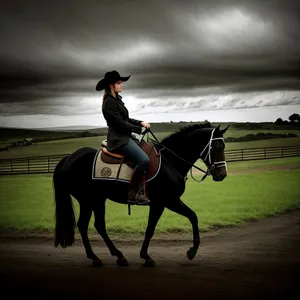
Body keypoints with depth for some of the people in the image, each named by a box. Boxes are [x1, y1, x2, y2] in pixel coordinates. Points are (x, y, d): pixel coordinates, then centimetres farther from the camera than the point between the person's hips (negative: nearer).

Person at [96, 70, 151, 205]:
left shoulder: (116, 100, 17)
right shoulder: (109, 102, -13)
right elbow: (120, 123, -18)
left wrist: (141, 123, 6)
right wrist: (139, 129, -11)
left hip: (124, 137, 11)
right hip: (118, 139, -11)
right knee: (144, 160, -24)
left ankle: (140, 189, 9)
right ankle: (133, 194, -19)